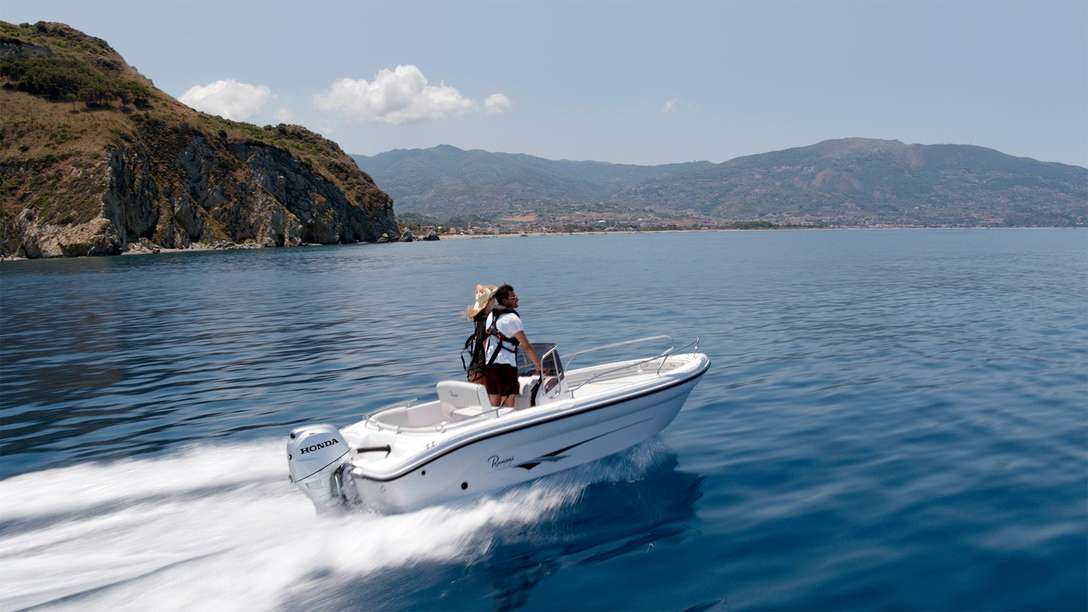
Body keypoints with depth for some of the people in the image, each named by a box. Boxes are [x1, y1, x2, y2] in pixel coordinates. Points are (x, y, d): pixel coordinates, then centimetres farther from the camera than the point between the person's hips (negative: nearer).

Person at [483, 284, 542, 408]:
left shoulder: (491, 315, 12)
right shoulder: (513, 319, -11)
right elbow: (526, 347, -11)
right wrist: (539, 366, -5)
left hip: (489, 365, 8)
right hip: (505, 365, -8)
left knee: (494, 406, 11)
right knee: (507, 407, -6)